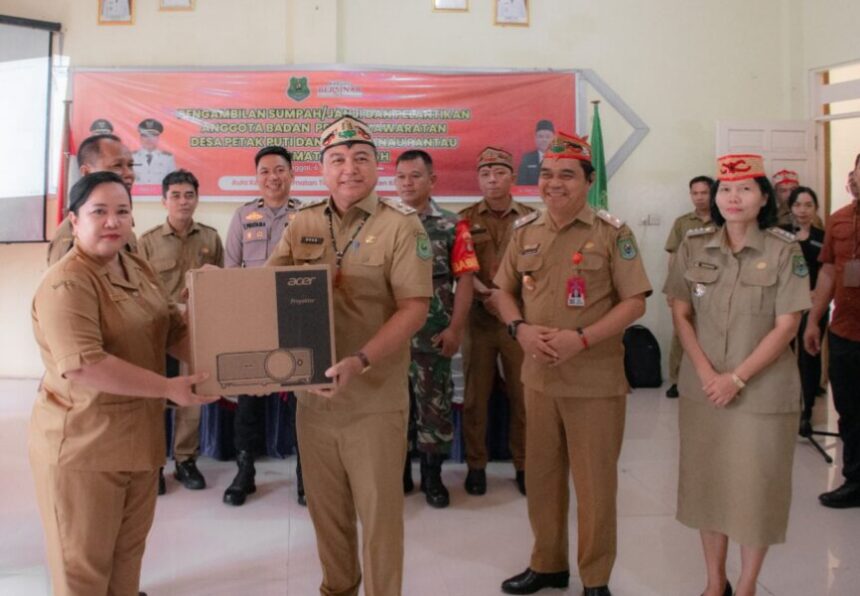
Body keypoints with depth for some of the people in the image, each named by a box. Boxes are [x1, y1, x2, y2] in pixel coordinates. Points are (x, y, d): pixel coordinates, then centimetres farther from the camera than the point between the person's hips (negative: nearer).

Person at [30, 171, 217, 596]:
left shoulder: (139, 270, 7)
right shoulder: (66, 284, -20)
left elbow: (175, 331, 9)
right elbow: (82, 366, -31)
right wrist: (169, 388, -26)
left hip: (139, 437, 8)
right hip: (81, 444, -8)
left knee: (129, 549, 22)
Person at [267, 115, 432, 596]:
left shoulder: (401, 224, -9)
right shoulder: (303, 224, 6)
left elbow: (414, 308, -15)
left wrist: (359, 362, -26)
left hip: (375, 399, -5)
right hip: (313, 393, 5)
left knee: (379, 511, 9)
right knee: (325, 507, 19)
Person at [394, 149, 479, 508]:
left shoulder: (451, 226, -1)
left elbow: (464, 280, -4)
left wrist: (455, 329, -11)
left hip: (433, 334, -2)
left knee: (434, 404, 5)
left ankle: (432, 476, 19)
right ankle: (399, 471, 25)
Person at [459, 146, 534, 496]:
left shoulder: (531, 219, 7)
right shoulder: (466, 219, 6)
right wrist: (485, 293, -17)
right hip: (478, 318, 0)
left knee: (522, 395, 5)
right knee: (475, 396, 6)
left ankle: (523, 464, 20)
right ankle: (476, 465, 20)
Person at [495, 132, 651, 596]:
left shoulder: (612, 233, -6)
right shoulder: (524, 231, 6)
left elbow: (635, 302, -9)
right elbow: (505, 290, 12)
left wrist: (582, 338, -21)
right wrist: (520, 328, -9)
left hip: (596, 381, -4)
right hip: (538, 377, 4)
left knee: (595, 483, 7)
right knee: (541, 477, 16)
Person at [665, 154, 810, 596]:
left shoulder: (784, 250, -6)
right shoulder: (693, 246, 1)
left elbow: (786, 327, -9)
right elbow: (681, 315, 2)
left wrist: (737, 378, -15)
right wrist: (706, 373, -11)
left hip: (763, 390, -2)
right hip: (702, 387, 3)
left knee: (755, 487, 7)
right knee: (707, 482, 11)